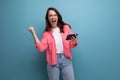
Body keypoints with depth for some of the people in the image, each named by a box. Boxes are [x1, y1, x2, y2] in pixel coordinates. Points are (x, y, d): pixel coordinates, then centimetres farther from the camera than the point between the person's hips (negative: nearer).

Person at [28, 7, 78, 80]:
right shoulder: (46, 33, 4)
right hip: (53, 61, 1)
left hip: (66, 59, 0)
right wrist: (33, 33, -11)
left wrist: (74, 42, -18)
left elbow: (71, 45, 5)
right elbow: (41, 48, -9)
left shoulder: (66, 27, 2)